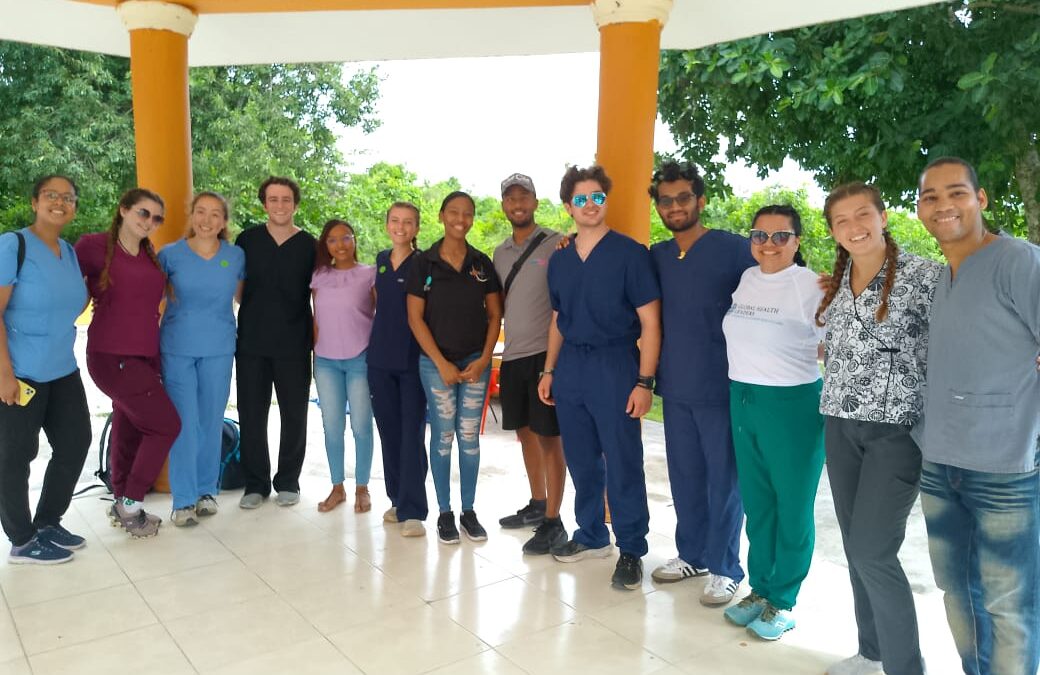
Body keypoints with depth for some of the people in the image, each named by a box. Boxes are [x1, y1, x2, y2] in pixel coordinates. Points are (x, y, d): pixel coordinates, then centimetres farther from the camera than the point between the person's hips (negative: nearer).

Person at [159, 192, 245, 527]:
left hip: (219, 350, 2)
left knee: (211, 421, 9)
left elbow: (243, 297, 16)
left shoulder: (236, 256, 2)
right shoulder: (170, 254, -2)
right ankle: (184, 499, 9)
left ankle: (207, 490, 24)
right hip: (177, 348, -1)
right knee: (184, 423, -1)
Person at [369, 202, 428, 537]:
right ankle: (398, 500, 23)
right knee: (389, 431, 10)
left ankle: (412, 510, 0)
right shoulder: (381, 260, 10)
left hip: (413, 358, -5)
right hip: (380, 358, 5)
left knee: (412, 433, -4)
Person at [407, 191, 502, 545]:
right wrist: (442, 363, -9)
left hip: (476, 361, 2)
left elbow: (495, 315, 6)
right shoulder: (424, 263, -2)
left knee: (470, 437, 6)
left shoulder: (482, 263, 5)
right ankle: (445, 513, 15)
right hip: (436, 361, -2)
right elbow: (415, 318, -4)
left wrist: (484, 359, -5)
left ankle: (468, 511, 18)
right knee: (442, 436, 3)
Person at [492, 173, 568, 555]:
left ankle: (553, 523, 5)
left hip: (544, 353, -7)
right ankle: (537, 505, 30)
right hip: (512, 355, 7)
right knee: (525, 432, 15)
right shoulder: (500, 253, 14)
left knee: (548, 437, -3)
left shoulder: (555, 244, -6)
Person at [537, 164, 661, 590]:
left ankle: (631, 550, 12)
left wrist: (644, 382, -13)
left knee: (623, 463, -2)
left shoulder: (630, 253, -5)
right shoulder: (560, 260, 12)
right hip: (570, 367, 5)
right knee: (581, 459, 12)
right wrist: (549, 371, 14)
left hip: (614, 366, -5)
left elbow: (650, 322, -8)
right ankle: (591, 536, 29)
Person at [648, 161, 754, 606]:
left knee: (723, 479, 5)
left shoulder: (735, 249, -7)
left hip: (721, 386, -5)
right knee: (684, 476, 15)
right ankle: (691, 554, 30)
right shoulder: (656, 256, 8)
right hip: (675, 386, 5)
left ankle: (723, 568, 19)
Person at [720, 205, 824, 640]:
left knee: (792, 506, 7)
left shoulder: (811, 286, -11)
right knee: (756, 501, 15)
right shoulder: (745, 280, 6)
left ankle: (782, 602, 22)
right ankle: (759, 588, 30)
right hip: (741, 399, 6)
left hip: (792, 404, -6)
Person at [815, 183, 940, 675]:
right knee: (855, 546, 13)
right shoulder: (833, 284, 9)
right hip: (840, 426, 6)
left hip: (897, 428, -6)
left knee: (873, 552, -9)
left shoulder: (923, 275, -9)